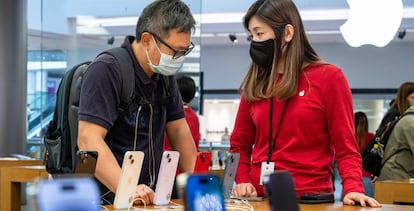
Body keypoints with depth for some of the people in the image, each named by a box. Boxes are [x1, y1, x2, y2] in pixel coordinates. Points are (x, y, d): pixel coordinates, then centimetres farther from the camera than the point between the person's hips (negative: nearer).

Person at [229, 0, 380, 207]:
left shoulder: (328, 77, -1)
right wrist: (242, 181, -2)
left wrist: (353, 188, -18)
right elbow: (240, 145, 15)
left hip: (309, 198, -3)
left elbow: (345, 147, -3)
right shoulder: (254, 84, 8)